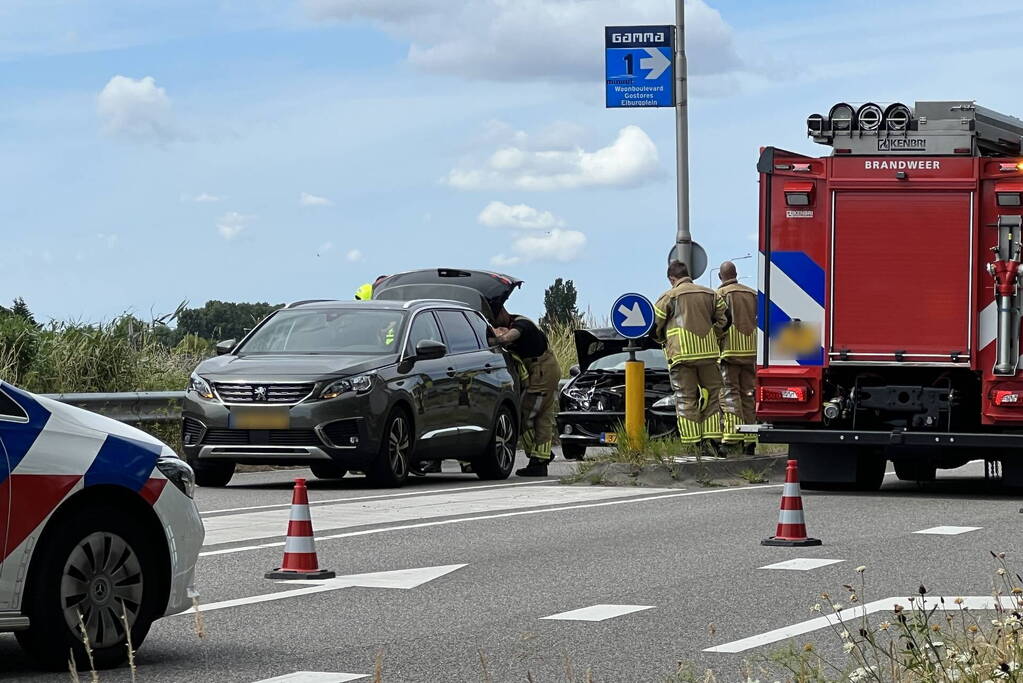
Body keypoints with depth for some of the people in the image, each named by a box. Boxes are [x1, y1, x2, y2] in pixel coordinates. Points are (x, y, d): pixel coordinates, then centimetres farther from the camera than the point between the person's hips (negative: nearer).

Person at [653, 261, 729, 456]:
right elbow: (724, 321, 10)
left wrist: (664, 341, 20)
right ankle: (712, 440, 3)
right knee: (712, 395, 11)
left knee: (686, 399, 2)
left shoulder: (669, 297, 1)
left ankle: (693, 444, -3)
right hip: (708, 352, 3)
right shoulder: (710, 295, 13)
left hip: (681, 353, -3)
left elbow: (655, 327, 2)